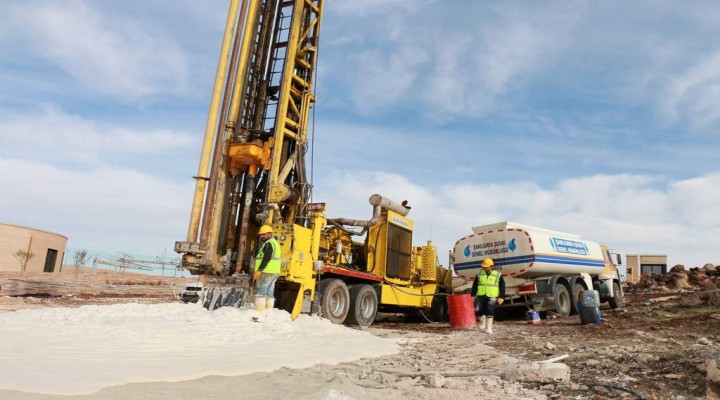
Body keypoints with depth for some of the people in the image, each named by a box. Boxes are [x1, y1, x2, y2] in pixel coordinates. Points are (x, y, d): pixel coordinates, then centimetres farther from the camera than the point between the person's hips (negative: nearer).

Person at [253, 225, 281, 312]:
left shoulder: (269, 244, -11)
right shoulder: (275, 243, 20)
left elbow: (266, 259, -21)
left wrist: (259, 270, -21)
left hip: (266, 272, -10)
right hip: (274, 272, 10)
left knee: (260, 292, -8)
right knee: (270, 294, 10)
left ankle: (259, 311, -10)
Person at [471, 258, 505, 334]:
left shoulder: (498, 275, 0)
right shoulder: (479, 274, 6)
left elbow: (502, 287, 2)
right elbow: (475, 285, 12)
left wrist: (501, 297, -4)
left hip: (492, 297, -3)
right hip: (481, 296, 3)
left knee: (490, 312, -7)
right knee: (478, 311, 1)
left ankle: (488, 328, 2)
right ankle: (483, 322, 29)